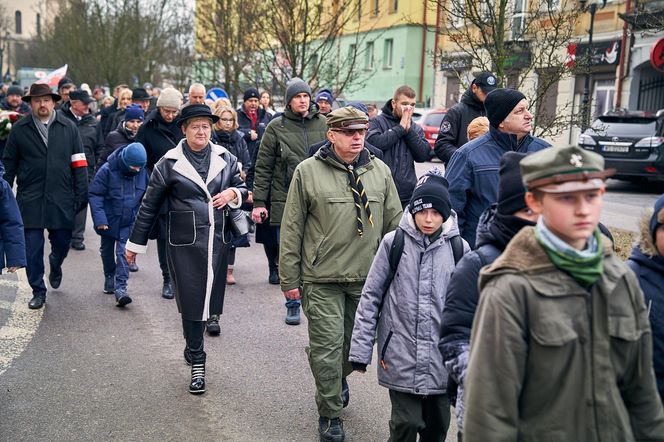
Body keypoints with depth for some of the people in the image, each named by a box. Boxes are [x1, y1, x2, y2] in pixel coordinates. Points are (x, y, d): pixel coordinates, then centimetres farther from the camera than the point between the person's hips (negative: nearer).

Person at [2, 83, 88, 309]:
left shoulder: (69, 128, 3)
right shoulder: (19, 129, 3)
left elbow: (79, 163, 3)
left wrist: (81, 194, -2)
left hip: (61, 199, 0)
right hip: (30, 199, 0)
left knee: (62, 242, 9)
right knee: (32, 248, 2)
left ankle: (55, 265, 43)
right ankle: (38, 292, 17)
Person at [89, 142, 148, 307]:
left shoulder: (143, 173, -7)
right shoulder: (107, 170, -17)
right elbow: (95, 194, -13)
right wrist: (99, 219, -21)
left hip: (129, 222, 0)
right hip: (109, 220, 0)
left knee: (123, 253, -10)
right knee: (107, 250, 18)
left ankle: (120, 287, -11)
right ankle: (109, 278, 41)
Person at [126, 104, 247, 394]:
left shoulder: (225, 158, 7)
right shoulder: (169, 163, -2)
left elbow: (241, 188, 20)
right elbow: (150, 206, 3)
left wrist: (233, 193, -5)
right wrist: (136, 243, 6)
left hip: (218, 240, 3)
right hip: (185, 243, -3)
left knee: (211, 294, 8)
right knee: (192, 301, -2)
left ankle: (193, 348, 33)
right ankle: (197, 364, 10)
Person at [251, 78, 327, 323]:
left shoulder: (322, 124, 5)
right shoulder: (276, 127, 0)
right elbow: (263, 167, 2)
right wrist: (258, 202, -3)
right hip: (285, 200, -1)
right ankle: (293, 305, 17)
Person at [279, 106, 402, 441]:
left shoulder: (380, 171, 6)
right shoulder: (308, 172, -4)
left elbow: (393, 223, 11)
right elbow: (291, 229, -2)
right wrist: (289, 280, -3)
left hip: (367, 277, 4)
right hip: (322, 279, -3)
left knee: (357, 342, 17)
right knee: (327, 346, 0)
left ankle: (338, 379, 47)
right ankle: (329, 414, 17)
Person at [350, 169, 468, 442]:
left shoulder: (458, 249, -1)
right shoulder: (394, 243, -4)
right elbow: (371, 296, -1)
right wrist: (360, 350, -3)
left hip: (441, 358, 2)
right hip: (400, 356, -2)